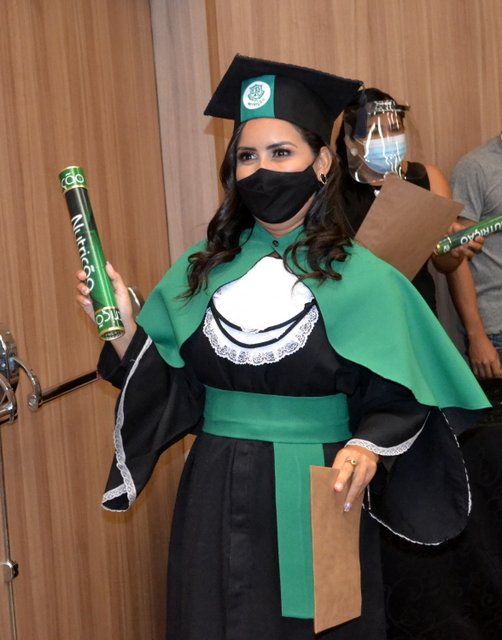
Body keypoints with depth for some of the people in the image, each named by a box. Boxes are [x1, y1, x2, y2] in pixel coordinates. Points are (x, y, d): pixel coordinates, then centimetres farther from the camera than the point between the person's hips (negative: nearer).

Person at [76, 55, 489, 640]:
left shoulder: (362, 279, -6)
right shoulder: (201, 273, 5)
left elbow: (396, 400, -5)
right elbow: (173, 394, 4)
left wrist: (366, 447, -24)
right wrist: (122, 328, -9)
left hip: (319, 504, -3)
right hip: (216, 504, 3)